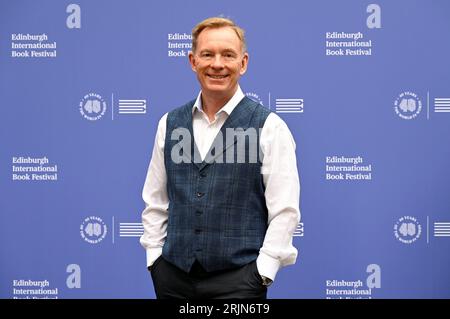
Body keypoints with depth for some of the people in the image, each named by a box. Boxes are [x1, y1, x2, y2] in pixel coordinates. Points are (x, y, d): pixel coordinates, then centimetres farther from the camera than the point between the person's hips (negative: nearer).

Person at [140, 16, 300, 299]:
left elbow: (285, 211, -7)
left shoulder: (269, 127, -5)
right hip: (173, 275, 4)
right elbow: (155, 202, 13)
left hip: (237, 278, -3)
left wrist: (262, 273, -10)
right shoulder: (170, 124, 8)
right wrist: (155, 259, 6)